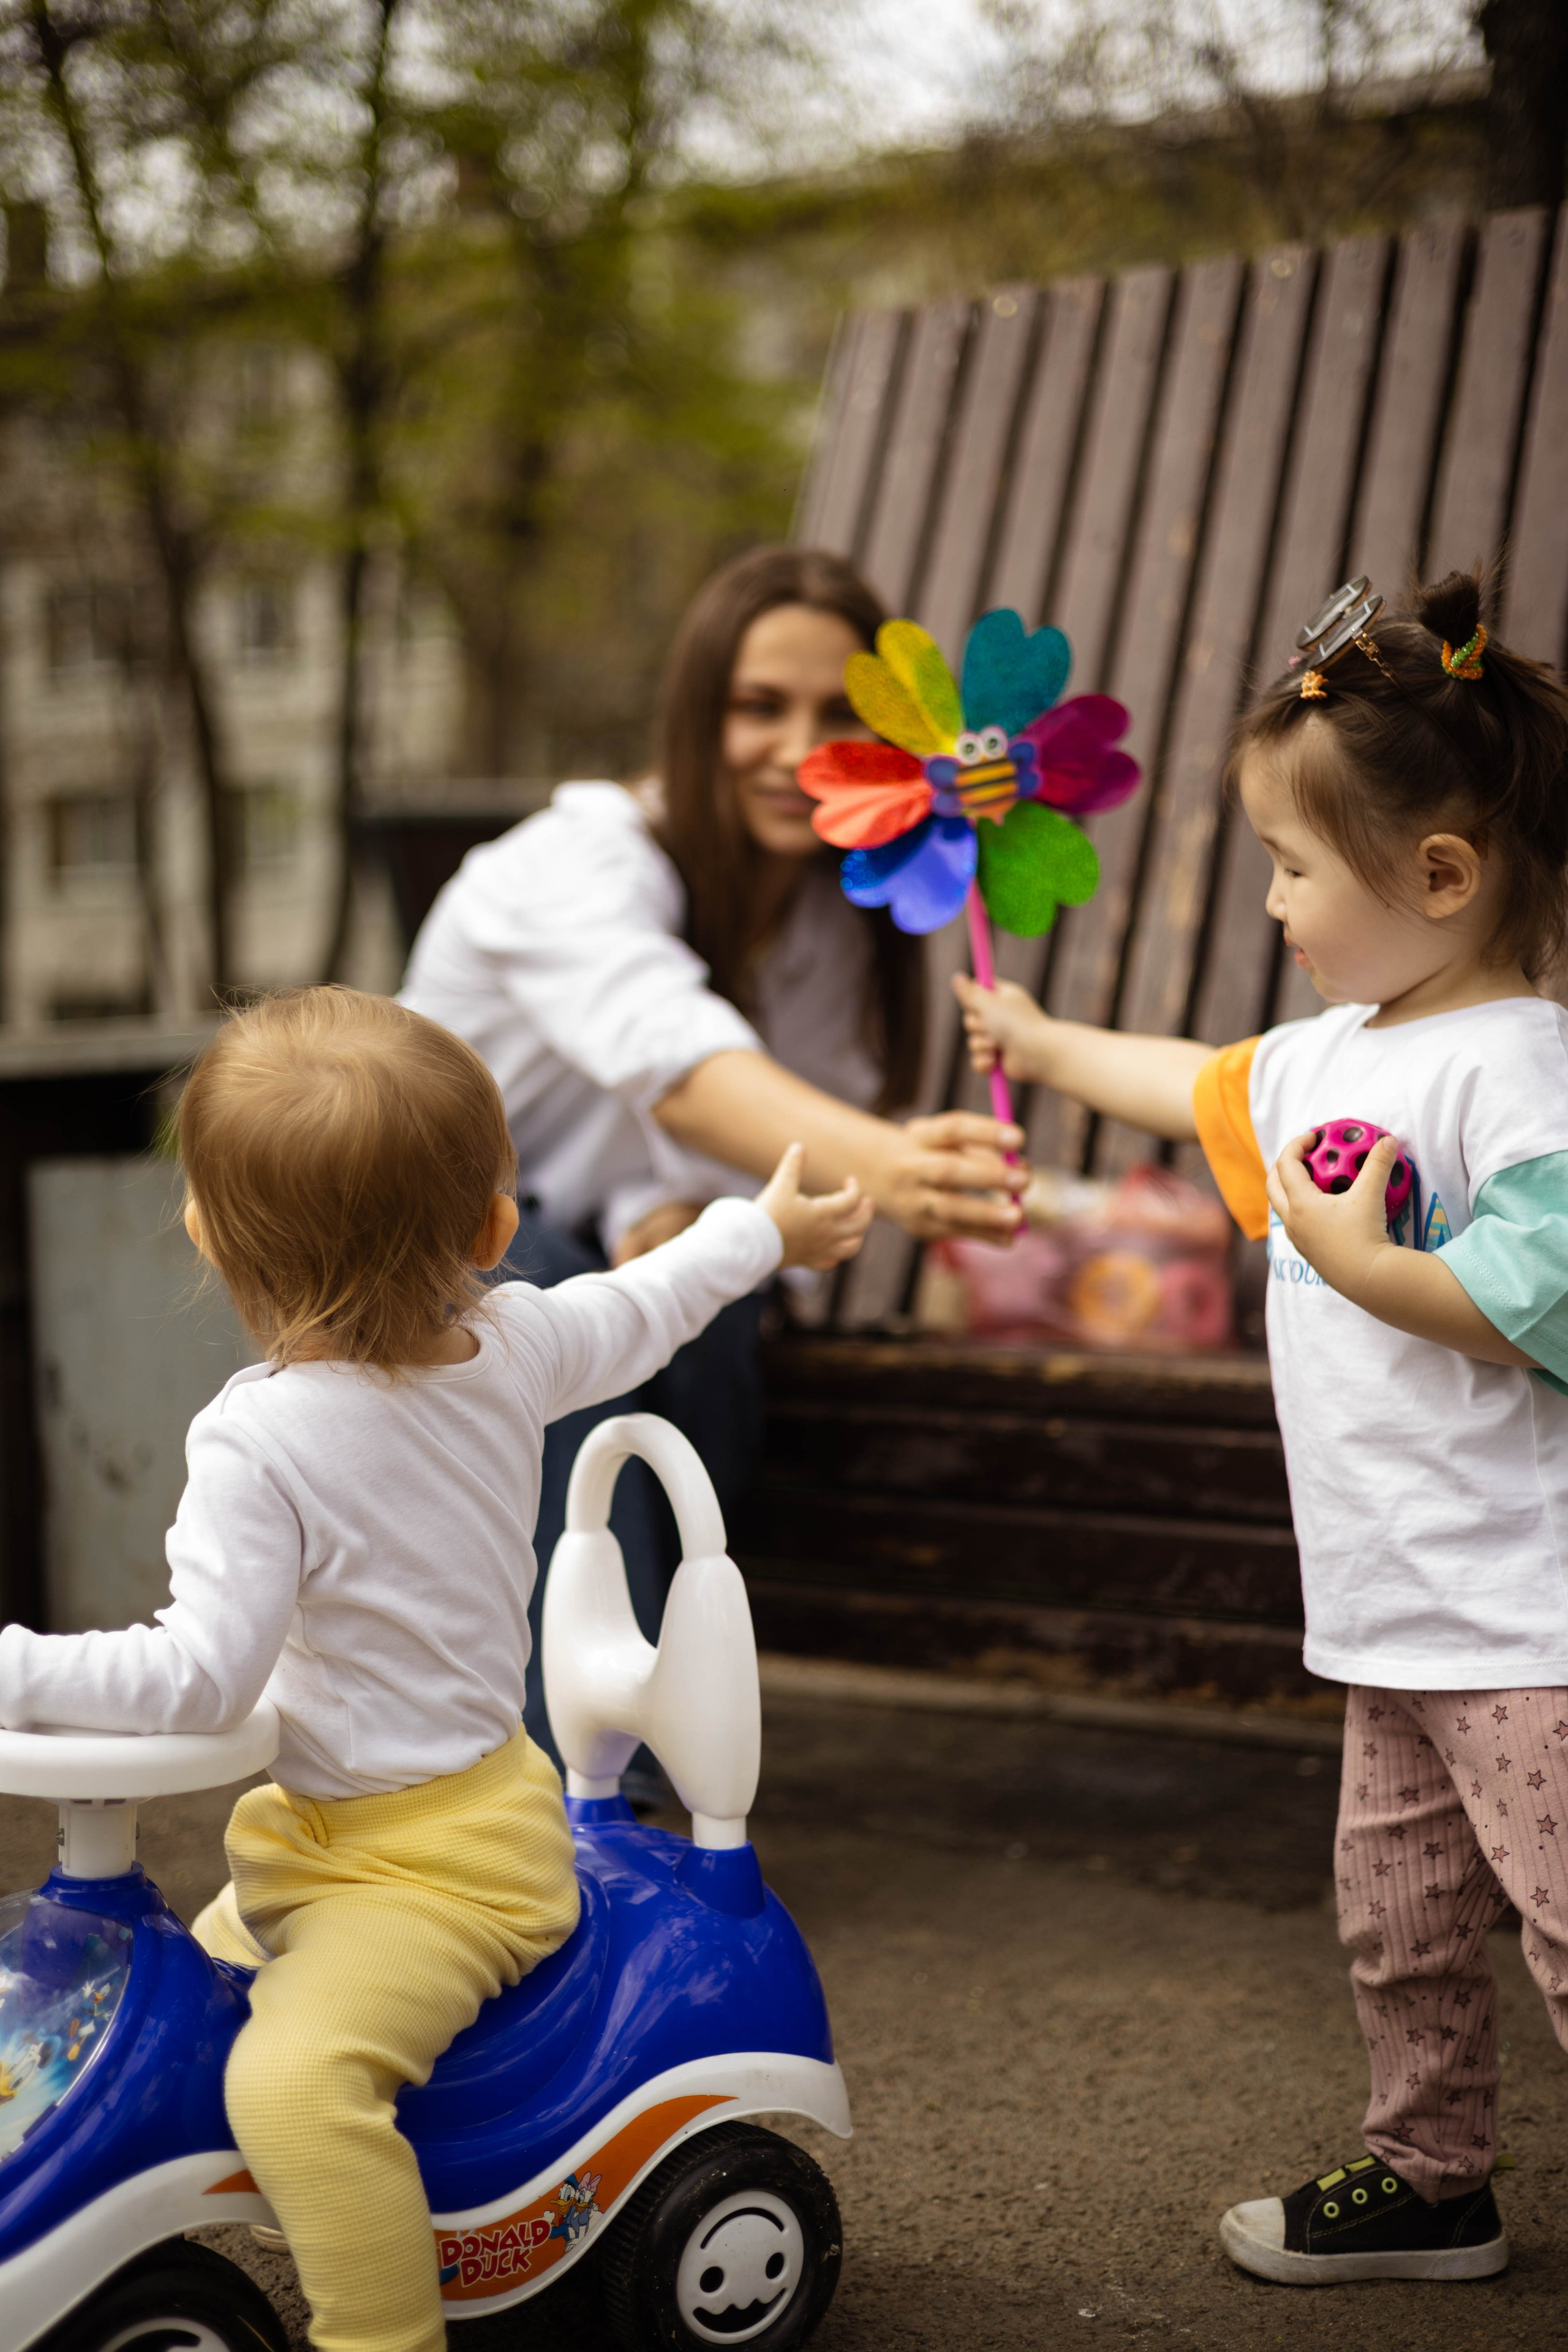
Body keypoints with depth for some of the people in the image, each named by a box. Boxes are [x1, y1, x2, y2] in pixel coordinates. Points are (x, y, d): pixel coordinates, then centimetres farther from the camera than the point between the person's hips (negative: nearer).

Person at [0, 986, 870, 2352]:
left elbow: (200, 1677, -28)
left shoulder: (263, 1442, -25)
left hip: (430, 1866, -10)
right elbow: (643, 1307, 17)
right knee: (199, 1967, 29)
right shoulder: (513, 1346, -3)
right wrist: (763, 1228, 35)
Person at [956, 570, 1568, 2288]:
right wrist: (1046, 1045, 45)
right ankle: (1428, 2180, 35)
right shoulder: (1335, 1057, 12)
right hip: (1402, 1622, 10)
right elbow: (1209, 1089, 34)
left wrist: (1363, 1260, -22)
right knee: (1396, 1914, 19)